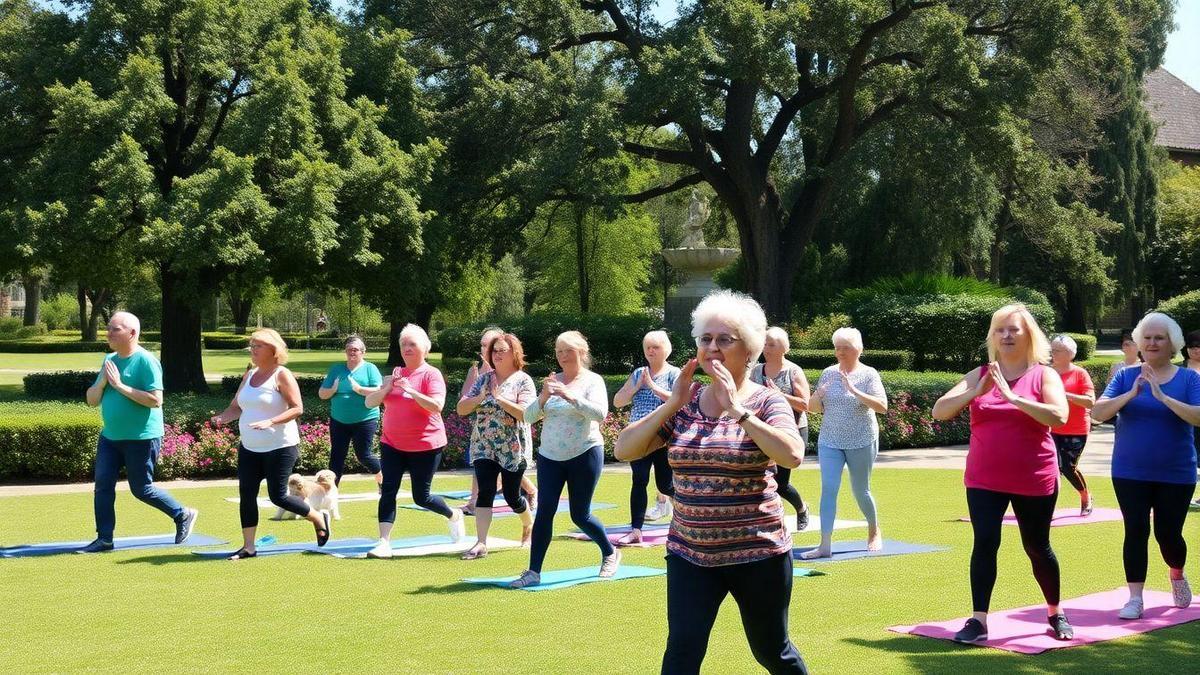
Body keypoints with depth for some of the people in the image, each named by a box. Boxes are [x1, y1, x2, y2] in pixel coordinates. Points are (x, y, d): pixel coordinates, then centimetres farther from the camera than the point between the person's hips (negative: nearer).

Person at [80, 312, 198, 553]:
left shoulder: (146, 361, -14)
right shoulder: (109, 360, 9)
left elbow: (156, 400, -24)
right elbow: (92, 400, 8)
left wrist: (120, 386, -23)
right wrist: (103, 380, -11)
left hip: (141, 438, -7)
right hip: (110, 436, 7)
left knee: (141, 489, 2)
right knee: (102, 485, 1)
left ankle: (183, 516, 22)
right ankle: (104, 539, 9)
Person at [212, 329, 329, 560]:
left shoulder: (282, 375, -9)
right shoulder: (249, 375, 11)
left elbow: (298, 408, -16)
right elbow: (236, 406, 13)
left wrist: (271, 422, -29)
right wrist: (222, 417, -8)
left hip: (280, 448, -7)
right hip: (249, 447, 7)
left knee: (278, 496, -5)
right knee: (246, 494, 0)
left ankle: (319, 518, 18)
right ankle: (248, 547, 8)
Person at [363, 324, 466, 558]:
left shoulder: (431, 374, -7)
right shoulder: (395, 374, 9)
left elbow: (437, 406, -21)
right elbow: (369, 402, 5)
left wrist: (411, 391, -29)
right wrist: (386, 388, -13)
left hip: (425, 446, -5)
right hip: (392, 444, 5)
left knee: (421, 497, 3)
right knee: (388, 491, -6)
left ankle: (454, 515, 31)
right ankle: (384, 543, -6)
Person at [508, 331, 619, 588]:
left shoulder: (593, 381, -5)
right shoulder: (552, 382, 6)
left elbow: (600, 413, -22)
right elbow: (528, 417, 2)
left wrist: (570, 395, -31)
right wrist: (543, 398, -17)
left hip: (584, 454, -3)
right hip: (550, 456, 4)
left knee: (580, 516, 5)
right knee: (545, 511, -6)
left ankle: (610, 554, 30)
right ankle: (533, 572, -4)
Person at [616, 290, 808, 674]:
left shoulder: (766, 402, -7)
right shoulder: (682, 406, 3)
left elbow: (792, 456, -26)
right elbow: (624, 450, -3)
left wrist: (736, 410, -25)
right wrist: (671, 404, -12)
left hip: (756, 553, -2)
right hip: (689, 553, 3)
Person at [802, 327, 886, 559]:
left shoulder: (868, 374, -6)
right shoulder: (828, 373, 4)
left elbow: (882, 407, -17)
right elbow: (814, 407, 9)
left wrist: (854, 390, -26)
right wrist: (818, 396, -14)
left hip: (861, 442, -3)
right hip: (830, 442, 3)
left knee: (860, 491, 10)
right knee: (828, 490, -9)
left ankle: (875, 532, 35)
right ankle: (825, 545, -11)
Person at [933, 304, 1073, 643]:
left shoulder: (1044, 375, -4)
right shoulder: (980, 375, 3)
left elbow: (1059, 416, -21)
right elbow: (939, 411, -4)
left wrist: (1012, 396, -25)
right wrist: (977, 392, -19)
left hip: (1034, 480, -1)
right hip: (984, 480, 1)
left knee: (1037, 547, 11)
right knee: (985, 542, -10)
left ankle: (1056, 614, 31)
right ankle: (979, 620, -6)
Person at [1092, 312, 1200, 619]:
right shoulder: (1126, 376, 0)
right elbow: (1097, 412, -9)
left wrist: (1163, 397, -29)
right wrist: (1131, 394, -24)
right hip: (1130, 473, 1)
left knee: (1168, 533, 4)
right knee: (1136, 531, -4)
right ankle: (1135, 599, 3)